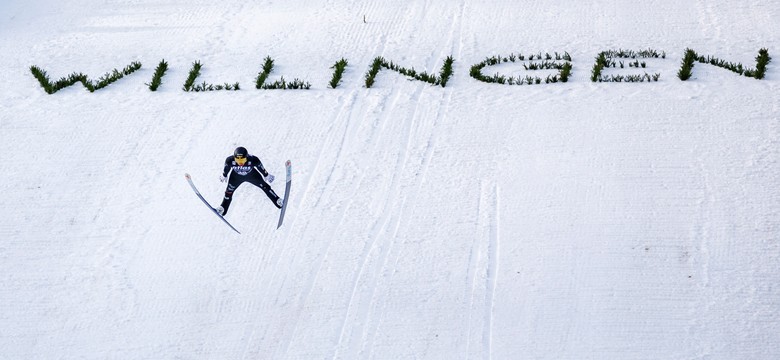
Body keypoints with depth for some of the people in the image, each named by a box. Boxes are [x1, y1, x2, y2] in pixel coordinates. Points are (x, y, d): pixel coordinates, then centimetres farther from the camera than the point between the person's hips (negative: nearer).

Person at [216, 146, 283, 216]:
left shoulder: (253, 160, -42)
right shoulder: (230, 161, -39)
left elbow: (261, 167, -18)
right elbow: (226, 168, -13)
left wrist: (266, 175, 0)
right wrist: (224, 176, 7)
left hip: (252, 175, 0)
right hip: (236, 176, 1)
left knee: (265, 187, 10)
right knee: (229, 191, 10)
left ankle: (277, 201, 33)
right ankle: (223, 208, 36)